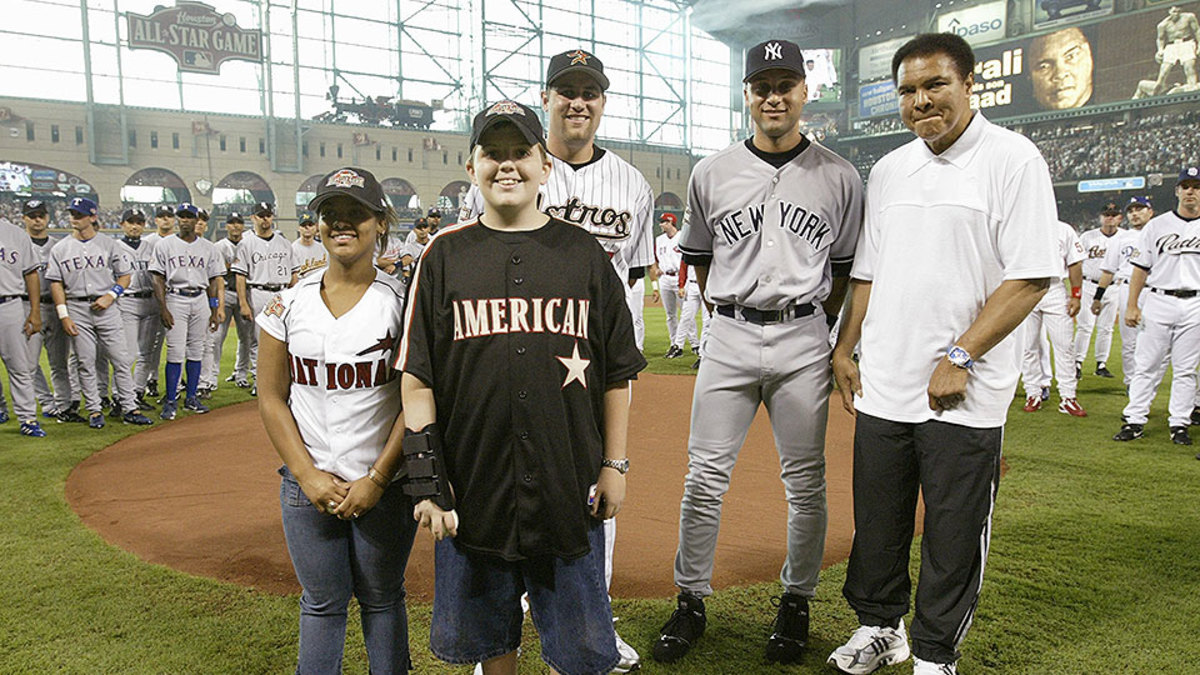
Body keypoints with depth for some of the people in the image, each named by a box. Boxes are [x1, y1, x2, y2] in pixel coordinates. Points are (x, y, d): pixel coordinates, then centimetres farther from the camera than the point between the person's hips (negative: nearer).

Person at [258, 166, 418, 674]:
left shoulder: (402, 303, -6)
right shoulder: (289, 304, 2)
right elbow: (271, 400, 3)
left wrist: (376, 479, -11)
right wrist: (308, 476, -6)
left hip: (385, 484, -2)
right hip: (308, 484, 2)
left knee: (381, 597, 13)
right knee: (322, 601, 13)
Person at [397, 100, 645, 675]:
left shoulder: (583, 254, 3)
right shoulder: (444, 255, 2)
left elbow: (617, 372, 5)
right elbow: (416, 375, 0)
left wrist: (614, 464, 2)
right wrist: (424, 475, -6)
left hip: (568, 486, 0)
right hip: (472, 483, 1)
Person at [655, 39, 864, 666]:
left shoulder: (839, 177, 3)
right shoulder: (710, 173, 5)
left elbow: (845, 267, 11)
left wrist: (815, 327, 7)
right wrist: (732, 317, 10)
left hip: (803, 342, 0)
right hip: (728, 337, 1)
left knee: (805, 482, 7)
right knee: (704, 476, 1)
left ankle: (796, 602, 26)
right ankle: (691, 600, 18)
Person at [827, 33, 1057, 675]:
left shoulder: (1012, 158, -6)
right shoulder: (887, 170, 12)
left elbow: (1031, 277, -12)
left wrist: (961, 357, -16)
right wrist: (845, 350, 9)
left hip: (965, 395, -5)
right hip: (882, 387, 5)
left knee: (954, 534, 6)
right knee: (876, 521, 15)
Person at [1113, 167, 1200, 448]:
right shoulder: (1157, 225, 6)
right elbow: (1140, 268, 5)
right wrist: (1131, 305, -1)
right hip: (1158, 301, 0)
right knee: (1146, 364, 0)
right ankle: (1135, 421, 5)